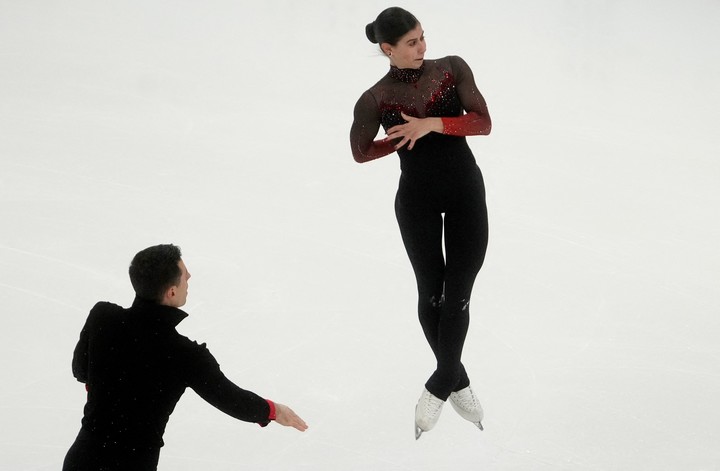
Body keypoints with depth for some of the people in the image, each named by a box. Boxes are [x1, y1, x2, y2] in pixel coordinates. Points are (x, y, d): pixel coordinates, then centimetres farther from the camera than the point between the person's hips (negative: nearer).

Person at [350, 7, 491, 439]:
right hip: (417, 199, -1)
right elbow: (361, 152, 2)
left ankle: (439, 386, 14)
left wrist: (433, 125, -24)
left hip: (466, 191, 1)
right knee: (431, 293, 9)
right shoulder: (376, 99, -10)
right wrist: (403, 139, -8)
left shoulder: (452, 69, -6)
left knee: (458, 294, -1)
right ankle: (458, 380, 28)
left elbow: (484, 123, -12)